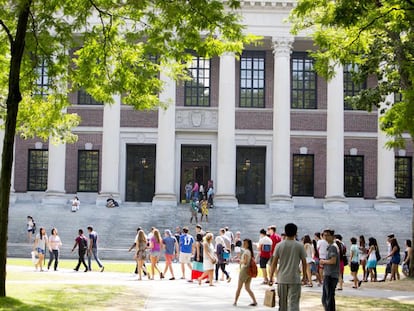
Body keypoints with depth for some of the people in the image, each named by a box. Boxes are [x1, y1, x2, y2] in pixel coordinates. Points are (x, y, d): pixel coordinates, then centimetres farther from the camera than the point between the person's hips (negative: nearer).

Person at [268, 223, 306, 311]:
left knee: (282, 303, 14)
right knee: (293, 303, -5)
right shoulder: (299, 246, -3)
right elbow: (304, 262, 0)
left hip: (282, 279, 2)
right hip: (295, 279, -2)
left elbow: (274, 263, 0)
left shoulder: (279, 245, 0)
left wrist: (271, 278, 7)